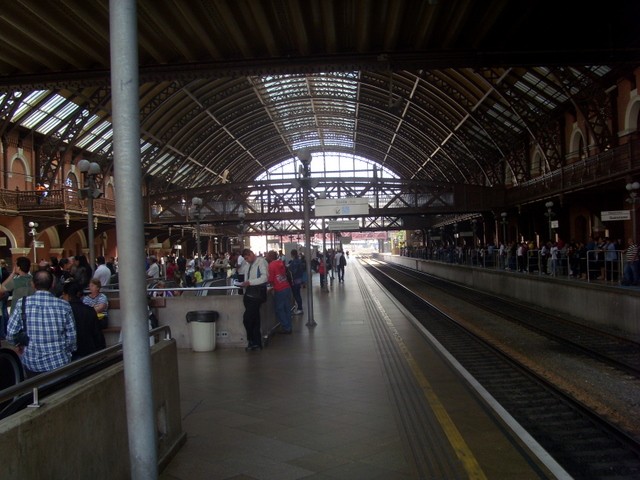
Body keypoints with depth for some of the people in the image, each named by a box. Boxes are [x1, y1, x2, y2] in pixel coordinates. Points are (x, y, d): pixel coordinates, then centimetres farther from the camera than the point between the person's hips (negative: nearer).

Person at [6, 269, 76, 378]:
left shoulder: (22, 304, -9)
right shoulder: (64, 306, -9)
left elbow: (11, 333, -7)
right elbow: (71, 336, -6)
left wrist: (19, 345, 15)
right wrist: (68, 351, 14)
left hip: (31, 362, 1)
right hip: (59, 362, 0)